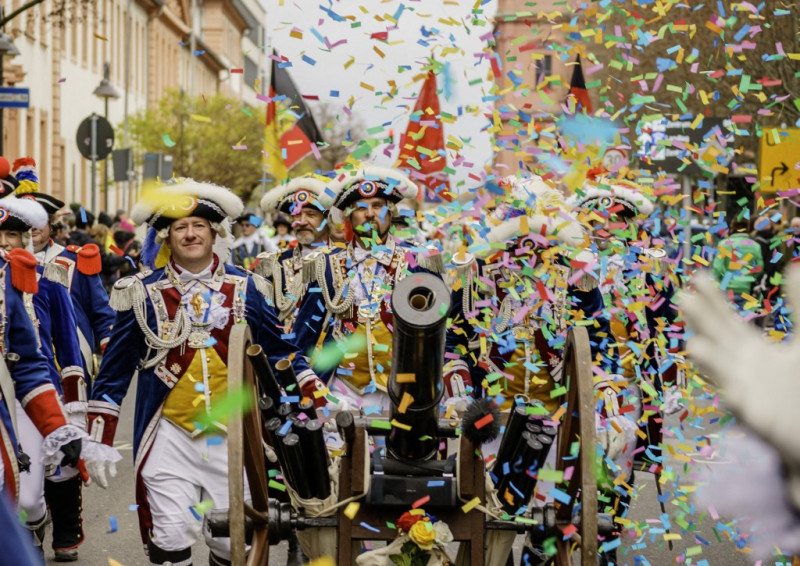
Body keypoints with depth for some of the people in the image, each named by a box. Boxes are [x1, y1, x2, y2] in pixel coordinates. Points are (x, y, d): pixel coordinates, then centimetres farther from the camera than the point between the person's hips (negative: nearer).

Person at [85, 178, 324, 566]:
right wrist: (99, 439, 1)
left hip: (233, 434, 1)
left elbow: (283, 352, 11)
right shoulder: (143, 293, 1)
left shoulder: (245, 289, 4)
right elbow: (114, 370, 5)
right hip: (169, 436, -1)